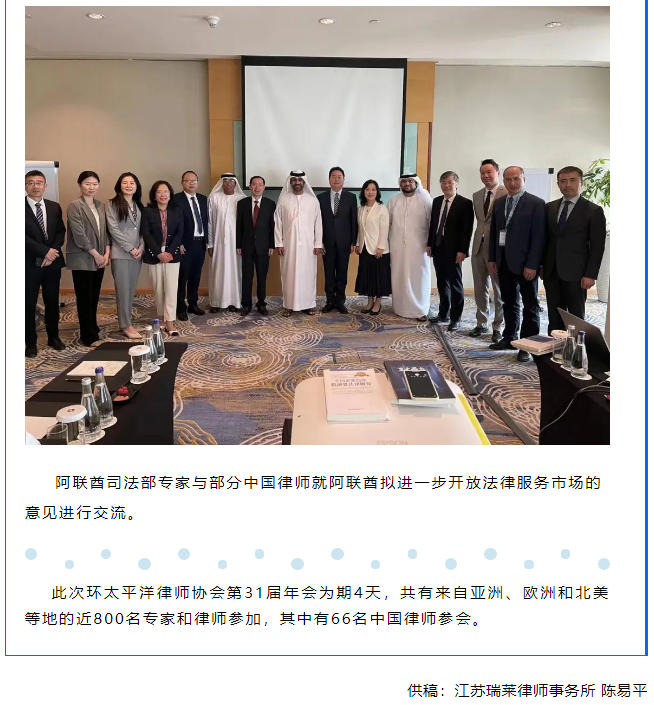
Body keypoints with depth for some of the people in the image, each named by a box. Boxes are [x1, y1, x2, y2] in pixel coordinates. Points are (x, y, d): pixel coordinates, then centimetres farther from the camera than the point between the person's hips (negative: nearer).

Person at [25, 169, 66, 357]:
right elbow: (22, 236, -12)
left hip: (53, 261, 4)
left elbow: (61, 231, 7)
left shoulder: (54, 207, 9)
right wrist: (45, 251, -16)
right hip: (30, 263, -4)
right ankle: (30, 343, 12)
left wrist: (53, 251, -9)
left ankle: (53, 337, 26)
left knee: (52, 302, 12)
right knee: (29, 304, 2)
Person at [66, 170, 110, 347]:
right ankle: (89, 336, 5)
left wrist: (106, 253, -2)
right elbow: (79, 235, -14)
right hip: (82, 260, -6)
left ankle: (93, 330, 23)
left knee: (94, 298, 12)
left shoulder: (101, 206, 11)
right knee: (85, 299, -2)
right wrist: (96, 255, -12)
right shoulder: (74, 207, -8)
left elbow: (105, 231, 11)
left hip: (99, 259, 6)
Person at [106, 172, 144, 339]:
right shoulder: (112, 204, -3)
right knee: (123, 289, -4)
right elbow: (113, 229, -10)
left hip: (137, 253, 5)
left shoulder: (139, 206, 14)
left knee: (132, 289, 8)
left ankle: (126, 320, 17)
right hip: (120, 253, -5)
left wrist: (141, 247, -5)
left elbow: (143, 229, 11)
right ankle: (126, 325, 1)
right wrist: (130, 248, -13)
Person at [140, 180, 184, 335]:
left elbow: (180, 233, 0)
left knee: (171, 287, -6)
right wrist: (159, 253, -15)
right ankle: (162, 317, 21)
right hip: (154, 255, 0)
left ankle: (170, 321, -7)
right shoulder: (147, 212, -1)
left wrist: (169, 252, -12)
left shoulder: (176, 211, 5)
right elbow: (146, 234, -7)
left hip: (172, 255, 0)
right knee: (158, 288, 7)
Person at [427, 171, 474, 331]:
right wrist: (429, 244, 9)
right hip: (438, 247, 6)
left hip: (453, 250, -6)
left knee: (455, 284, 2)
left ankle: (455, 318, 9)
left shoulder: (465, 203, -8)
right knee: (442, 283, 14)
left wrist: (462, 250, -18)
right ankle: (444, 314, 24)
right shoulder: (437, 201, 11)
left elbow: (467, 229, -12)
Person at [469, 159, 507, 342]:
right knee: (480, 289, 12)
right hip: (478, 246, 6)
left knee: (499, 290, 3)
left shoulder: (507, 194, -8)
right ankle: (482, 323, 24)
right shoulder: (476, 195, 13)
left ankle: (498, 327, 11)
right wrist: (480, 236, 13)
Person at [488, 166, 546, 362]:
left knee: (530, 305, 4)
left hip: (524, 262, -5)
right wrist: (492, 258, 8)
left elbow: (538, 236, -12)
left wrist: (532, 265, -17)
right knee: (509, 302, 15)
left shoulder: (536, 203, -8)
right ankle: (509, 338, 25)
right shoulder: (498, 203, 10)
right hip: (504, 261, 6)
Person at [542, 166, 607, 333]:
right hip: (551, 272, 4)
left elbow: (597, 246, -5)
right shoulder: (550, 207, 11)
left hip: (575, 273, -4)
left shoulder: (594, 210, -3)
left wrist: (590, 275, -12)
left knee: (576, 317, 3)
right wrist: (541, 265, 9)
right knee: (554, 316, 8)